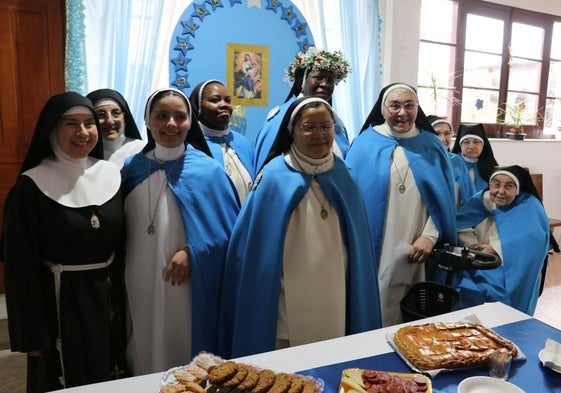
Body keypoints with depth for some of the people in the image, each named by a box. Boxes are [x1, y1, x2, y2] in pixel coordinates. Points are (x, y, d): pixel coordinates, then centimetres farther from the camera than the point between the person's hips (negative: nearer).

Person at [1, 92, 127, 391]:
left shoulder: (111, 174, -1)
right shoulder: (32, 185, -13)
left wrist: (125, 299, 8)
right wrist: (31, 332, -9)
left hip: (108, 297, 4)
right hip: (59, 301, -4)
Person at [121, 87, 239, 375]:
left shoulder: (208, 170, -7)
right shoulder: (131, 168, 3)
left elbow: (228, 230, -7)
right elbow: (121, 228, 11)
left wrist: (192, 252, -17)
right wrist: (122, 272, 1)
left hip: (188, 286, -3)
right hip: (140, 285, 4)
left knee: (185, 351, 12)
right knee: (145, 354, 19)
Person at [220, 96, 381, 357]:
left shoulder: (344, 178, 3)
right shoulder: (274, 177, -8)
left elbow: (358, 246, 9)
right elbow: (253, 250, -6)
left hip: (336, 308, 4)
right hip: (287, 312, -3)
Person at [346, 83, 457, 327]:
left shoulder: (432, 145, 6)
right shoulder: (365, 144, 0)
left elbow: (444, 199, 5)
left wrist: (430, 236, -8)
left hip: (419, 251, 2)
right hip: (376, 251, -2)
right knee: (376, 320, 7)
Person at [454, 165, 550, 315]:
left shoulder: (529, 205, -4)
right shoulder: (480, 200, 5)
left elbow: (532, 238, -17)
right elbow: (460, 226, 3)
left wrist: (495, 249, -21)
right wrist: (473, 245, -14)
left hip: (512, 267, -3)